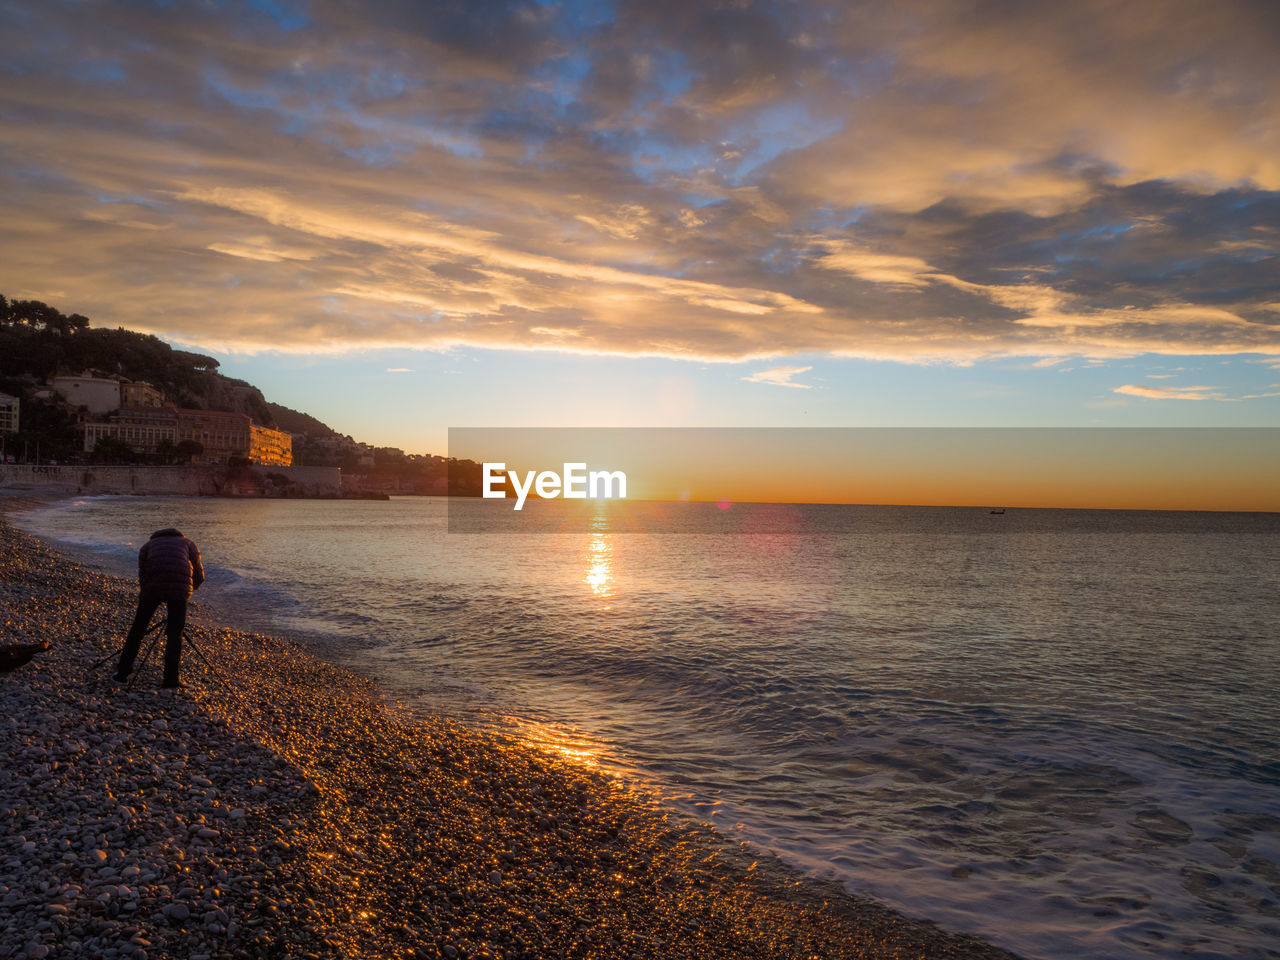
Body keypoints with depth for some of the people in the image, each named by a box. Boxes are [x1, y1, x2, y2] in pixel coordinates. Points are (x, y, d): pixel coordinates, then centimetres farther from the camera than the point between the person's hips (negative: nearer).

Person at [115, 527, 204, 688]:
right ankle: (171, 678, 12)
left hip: (152, 587, 0)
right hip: (179, 589, 0)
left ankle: (123, 671, 24)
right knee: (174, 634, 13)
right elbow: (199, 575, 20)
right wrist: (191, 589, 37)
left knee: (138, 628, 20)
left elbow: (142, 576, 17)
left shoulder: (147, 546, 29)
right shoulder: (188, 544, 28)